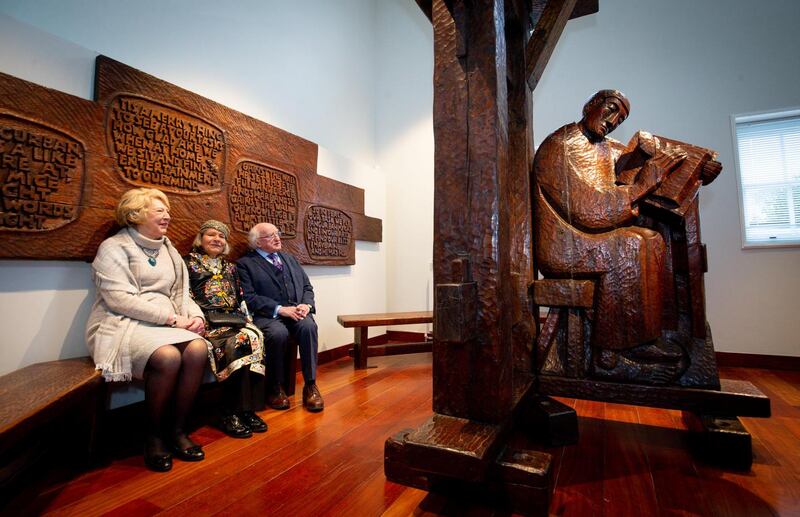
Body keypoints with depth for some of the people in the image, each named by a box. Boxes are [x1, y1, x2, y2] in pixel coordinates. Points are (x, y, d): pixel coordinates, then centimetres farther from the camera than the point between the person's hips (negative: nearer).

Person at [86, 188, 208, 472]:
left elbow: (181, 293, 16)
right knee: (168, 357, -33)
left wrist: (194, 315, -6)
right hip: (125, 323, -5)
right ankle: (153, 434, -8)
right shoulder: (114, 247, 0)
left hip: (166, 323, 5)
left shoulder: (169, 250, 19)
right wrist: (171, 317, -18)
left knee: (198, 349, -26)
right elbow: (119, 298, -13)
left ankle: (177, 429, -9)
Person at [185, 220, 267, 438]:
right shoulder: (189, 263, 9)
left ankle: (246, 409, -22)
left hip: (233, 321, 4)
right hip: (207, 322, -4)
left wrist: (245, 319, 5)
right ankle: (229, 413, -21)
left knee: (253, 338, -28)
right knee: (234, 345, -32)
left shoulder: (230, 267, 24)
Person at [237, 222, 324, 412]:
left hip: (297, 311, 4)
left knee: (308, 326, -29)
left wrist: (306, 304, -4)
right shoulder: (245, 264, 6)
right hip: (268, 315, -3)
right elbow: (249, 297, -7)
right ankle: (275, 388, -11)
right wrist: (280, 309, -17)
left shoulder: (289, 259, 23)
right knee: (279, 333, -34)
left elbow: (307, 286, 18)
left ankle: (310, 385, -19)